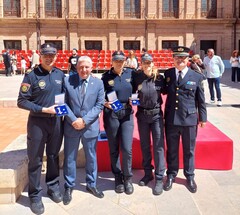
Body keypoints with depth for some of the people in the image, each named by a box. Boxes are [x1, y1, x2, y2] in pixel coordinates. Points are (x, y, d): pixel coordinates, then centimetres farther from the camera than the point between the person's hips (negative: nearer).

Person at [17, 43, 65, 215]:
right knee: (35, 160, 6)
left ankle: (53, 187, 36)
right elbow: (22, 101, -12)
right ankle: (35, 196, 20)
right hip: (37, 122, -4)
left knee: (53, 156, 18)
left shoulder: (60, 74, 3)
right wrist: (44, 109, -18)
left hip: (56, 121, 4)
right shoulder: (32, 75, -11)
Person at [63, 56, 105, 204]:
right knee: (70, 158, 10)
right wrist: (73, 120, -15)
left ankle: (91, 185, 32)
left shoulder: (98, 83, 0)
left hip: (90, 126, 1)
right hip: (71, 126, 0)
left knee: (91, 157, 14)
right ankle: (69, 187, 26)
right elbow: (63, 103, -4)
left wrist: (84, 120, -15)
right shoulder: (67, 81, -3)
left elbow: (99, 105, -5)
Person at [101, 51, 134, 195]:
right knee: (114, 149, 8)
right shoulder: (106, 76, 0)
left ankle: (128, 178, 15)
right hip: (111, 114, 0)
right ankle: (118, 177, 25)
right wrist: (105, 103, -18)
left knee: (127, 148, -6)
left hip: (127, 113, 1)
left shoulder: (131, 73, 4)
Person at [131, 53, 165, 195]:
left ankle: (159, 179, 8)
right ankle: (148, 173, 29)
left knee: (159, 146, -2)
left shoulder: (159, 77, -5)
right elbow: (131, 92, 6)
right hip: (142, 115, 2)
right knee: (145, 146, 13)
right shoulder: (136, 76, -3)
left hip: (156, 114, -2)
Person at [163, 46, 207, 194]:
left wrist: (203, 118, 6)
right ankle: (171, 174, 33)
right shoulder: (167, 74, 3)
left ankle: (189, 176, 32)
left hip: (190, 120, -1)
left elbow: (201, 100, 2)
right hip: (171, 119, 2)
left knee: (189, 150, 13)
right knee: (172, 149, 14)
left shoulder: (197, 77, -3)